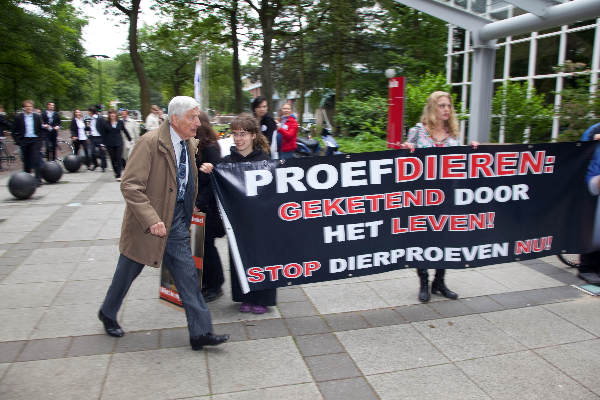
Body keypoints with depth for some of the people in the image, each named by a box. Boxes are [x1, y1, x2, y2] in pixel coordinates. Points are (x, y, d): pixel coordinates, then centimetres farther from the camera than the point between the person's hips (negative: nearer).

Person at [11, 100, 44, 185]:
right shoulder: (18, 117, 4)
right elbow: (14, 131, 5)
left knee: (37, 160, -11)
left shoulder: (37, 117, 7)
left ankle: (38, 179, -9)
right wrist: (18, 141, -4)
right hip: (24, 141, 1)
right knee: (26, 161, 8)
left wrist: (41, 139, -1)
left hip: (35, 141, -1)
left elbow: (42, 129, 11)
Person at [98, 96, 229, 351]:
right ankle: (108, 313, 42)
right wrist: (151, 220, -28)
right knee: (127, 272, 15)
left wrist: (200, 171, 3)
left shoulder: (191, 144, 4)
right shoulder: (150, 143, -19)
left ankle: (200, 332, 9)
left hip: (177, 225, 5)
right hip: (146, 223, -5)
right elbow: (130, 186, -22)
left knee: (188, 276, 3)